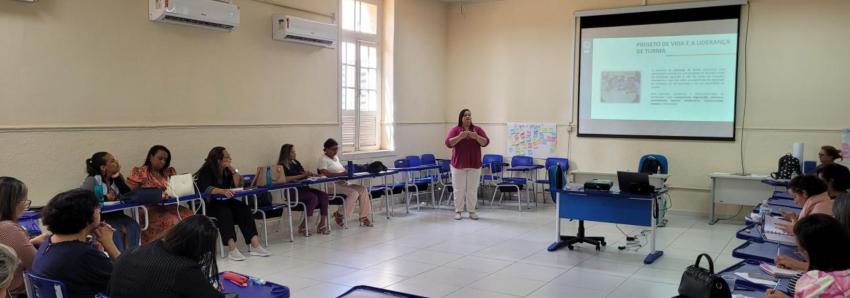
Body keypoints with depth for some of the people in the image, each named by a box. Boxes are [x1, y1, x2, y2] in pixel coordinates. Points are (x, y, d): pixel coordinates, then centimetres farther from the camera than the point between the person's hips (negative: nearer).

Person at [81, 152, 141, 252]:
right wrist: (105, 197, -20)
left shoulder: (117, 177, 7)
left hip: (116, 215, 5)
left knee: (133, 226, -24)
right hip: (100, 217, -5)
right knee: (117, 230, -32)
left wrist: (117, 178, -10)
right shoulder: (93, 180, -10)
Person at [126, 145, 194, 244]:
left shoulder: (169, 172, 16)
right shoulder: (139, 172, 4)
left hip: (168, 207, 4)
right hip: (147, 210, -4)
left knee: (190, 216, -25)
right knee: (173, 221, -33)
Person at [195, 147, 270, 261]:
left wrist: (233, 170, -10)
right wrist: (223, 190, -47)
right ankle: (232, 249, -46)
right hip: (209, 205, -6)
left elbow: (238, 186, 1)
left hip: (225, 202, 6)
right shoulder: (206, 171, -11)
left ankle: (254, 245, -32)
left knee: (243, 208, -23)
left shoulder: (227, 170, 9)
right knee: (225, 211, -36)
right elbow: (207, 189, -29)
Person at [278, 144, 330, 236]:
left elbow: (304, 173, 25)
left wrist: (315, 175, 7)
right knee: (313, 198, -30)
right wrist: (302, 175, -18)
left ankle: (322, 224, -15)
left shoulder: (296, 162, 19)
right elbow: (286, 179, -20)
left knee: (324, 195, -14)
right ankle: (303, 226, -20)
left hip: (303, 187, 8)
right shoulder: (282, 166, -4)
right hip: (292, 191, -8)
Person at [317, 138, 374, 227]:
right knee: (354, 193, -27)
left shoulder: (336, 157, 20)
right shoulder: (323, 159, -6)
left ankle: (363, 217, -12)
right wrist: (341, 174, -32)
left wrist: (348, 172, -5)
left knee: (363, 190, -11)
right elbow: (325, 173, -22)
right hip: (332, 185, -8)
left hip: (343, 182, 8)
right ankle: (339, 215, -11)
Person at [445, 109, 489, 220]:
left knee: (472, 189, 4)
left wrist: (476, 137, -21)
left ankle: (472, 211, 13)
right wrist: (460, 137, -24)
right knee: (459, 190, 3)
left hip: (474, 165, 2)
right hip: (458, 164, -1)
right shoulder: (455, 130, 0)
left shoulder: (478, 129, 5)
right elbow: (448, 143, -11)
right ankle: (458, 211, 12)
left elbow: (486, 142, -4)